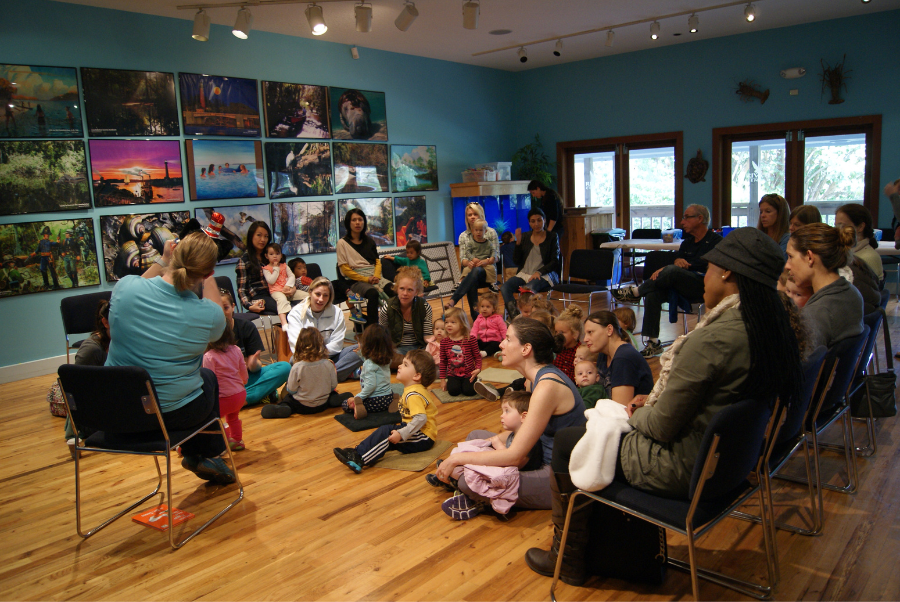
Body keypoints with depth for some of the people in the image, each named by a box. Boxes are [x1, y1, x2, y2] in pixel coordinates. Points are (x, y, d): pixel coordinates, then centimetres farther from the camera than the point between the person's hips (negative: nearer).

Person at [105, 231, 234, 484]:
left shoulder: (125, 287, -15)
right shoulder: (208, 314, -22)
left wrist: (162, 262, 13)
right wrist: (208, 279, 7)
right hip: (173, 414, -4)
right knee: (209, 377, 29)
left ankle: (196, 454, 42)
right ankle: (205, 455, 39)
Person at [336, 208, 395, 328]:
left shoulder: (369, 241, 20)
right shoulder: (342, 243, 4)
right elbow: (345, 270, -2)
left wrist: (376, 276, -4)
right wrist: (366, 279, -11)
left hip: (374, 277, 4)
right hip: (356, 281, -4)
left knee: (393, 290, -28)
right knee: (373, 293, -38)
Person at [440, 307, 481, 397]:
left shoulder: (470, 339, -6)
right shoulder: (444, 342, 1)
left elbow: (477, 356, 2)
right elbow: (443, 362, 8)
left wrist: (478, 368, -16)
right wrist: (443, 380, 8)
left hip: (468, 374, -1)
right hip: (453, 375, 1)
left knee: (469, 391, -22)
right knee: (453, 391, -24)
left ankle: (476, 381, 11)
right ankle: (450, 382, 11)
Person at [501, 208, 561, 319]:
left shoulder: (552, 237, 8)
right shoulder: (525, 237, 15)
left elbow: (555, 261, -1)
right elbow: (517, 261, 9)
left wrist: (539, 272, -16)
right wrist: (518, 242, -4)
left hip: (545, 275, -4)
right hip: (524, 274, 4)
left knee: (529, 288, -38)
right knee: (505, 287, -27)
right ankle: (514, 316, -33)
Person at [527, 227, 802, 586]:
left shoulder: (711, 339, -30)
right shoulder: (770, 327, -2)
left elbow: (663, 427, -23)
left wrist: (637, 414, -2)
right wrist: (654, 402, 7)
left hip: (685, 469, -9)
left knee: (566, 442, 6)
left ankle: (568, 558, 26)